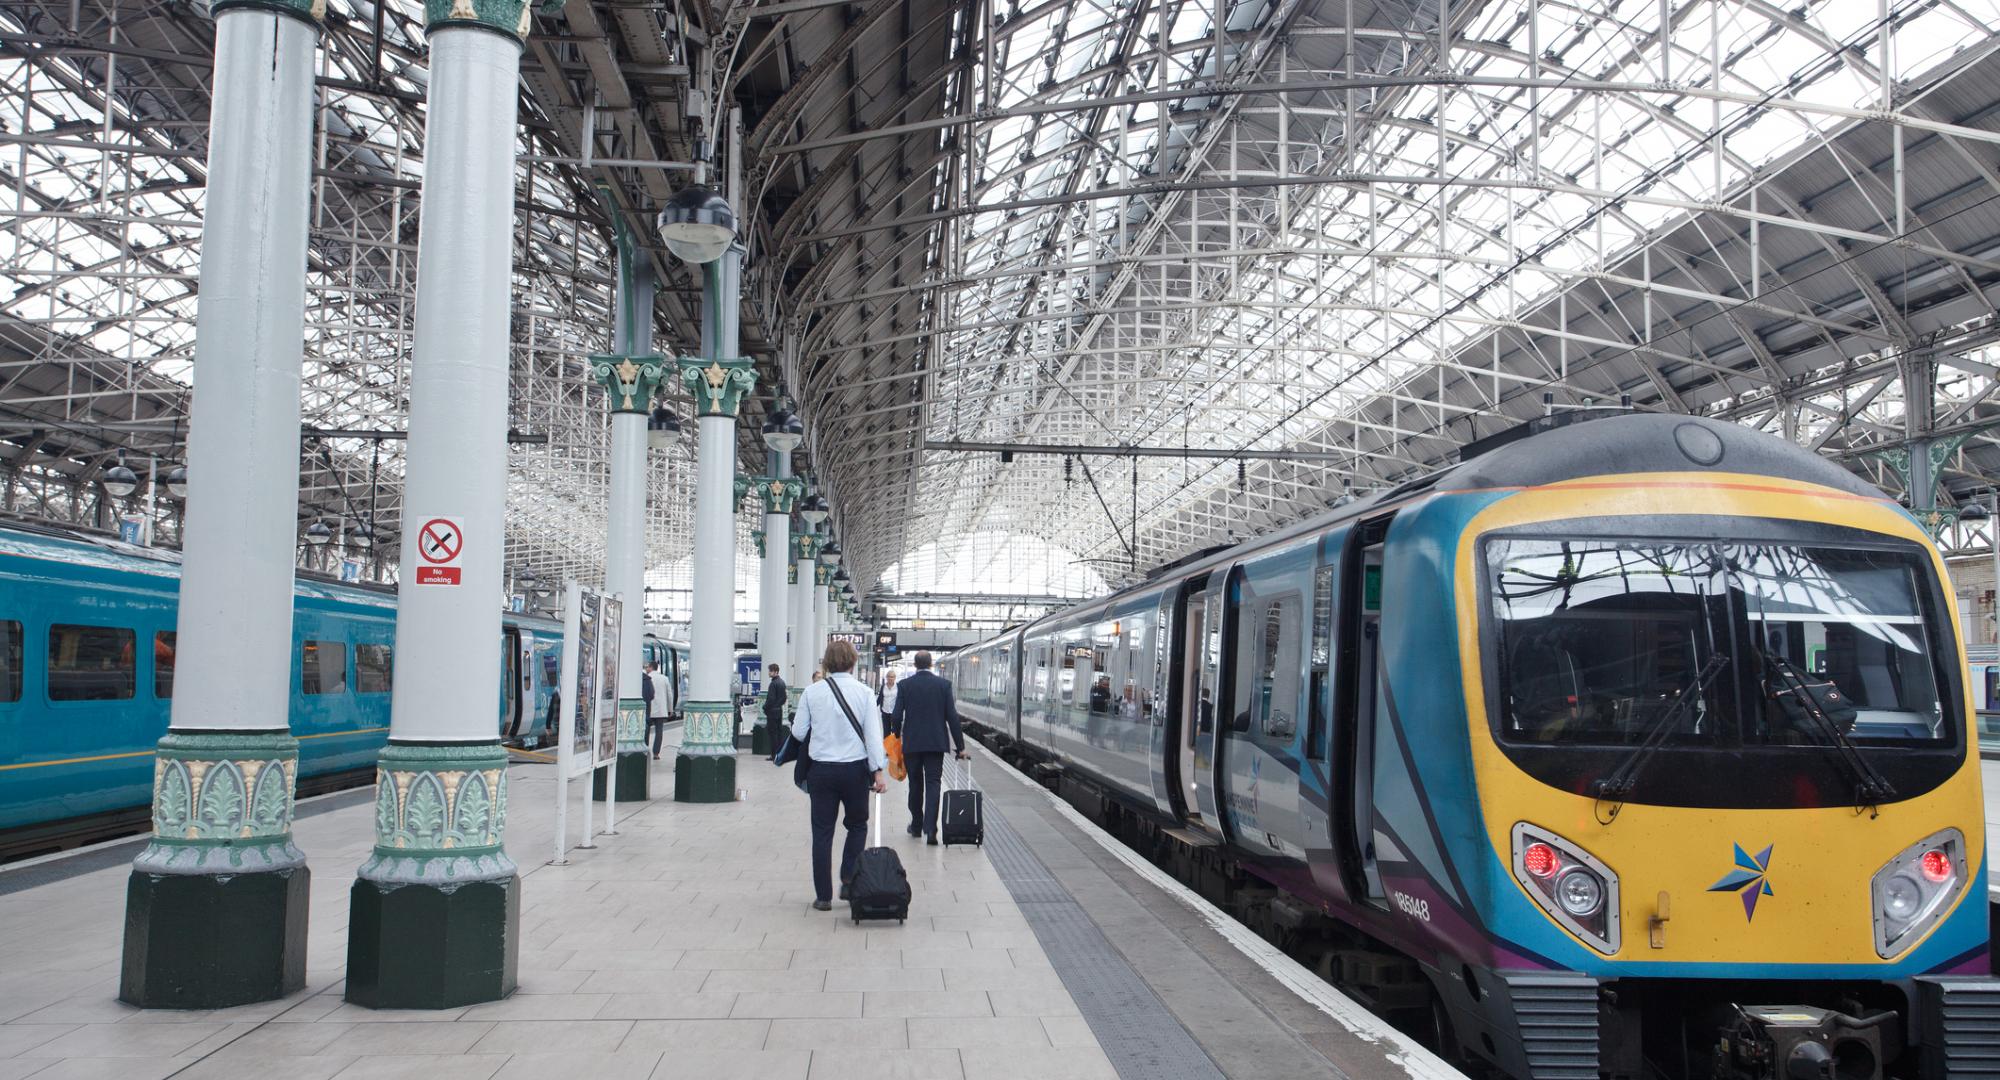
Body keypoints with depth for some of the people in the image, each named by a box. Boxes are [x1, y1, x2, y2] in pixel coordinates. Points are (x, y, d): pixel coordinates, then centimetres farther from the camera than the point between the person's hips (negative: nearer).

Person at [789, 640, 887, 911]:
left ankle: (823, 896, 10)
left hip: (821, 769, 1)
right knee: (857, 825, 19)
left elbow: (798, 732, 1)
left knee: (822, 832, 7)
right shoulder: (864, 692, -5)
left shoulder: (812, 692, -3)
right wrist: (879, 770, -9)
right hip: (855, 769, -1)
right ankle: (849, 881, 7)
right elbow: (873, 734, -9)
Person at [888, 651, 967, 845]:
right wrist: (960, 746, 1)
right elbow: (952, 716, -4)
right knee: (933, 783, 0)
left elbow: (896, 716, -6)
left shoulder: (905, 685, -3)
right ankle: (930, 828, -13)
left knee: (915, 784, 15)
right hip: (936, 742, -1)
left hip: (911, 743, 1)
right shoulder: (944, 684, -2)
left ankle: (916, 825, 24)